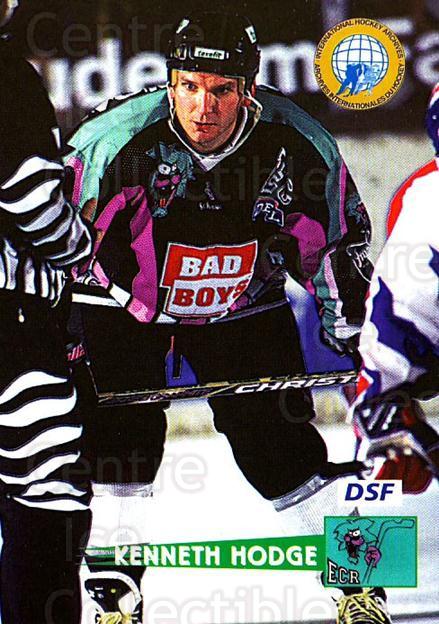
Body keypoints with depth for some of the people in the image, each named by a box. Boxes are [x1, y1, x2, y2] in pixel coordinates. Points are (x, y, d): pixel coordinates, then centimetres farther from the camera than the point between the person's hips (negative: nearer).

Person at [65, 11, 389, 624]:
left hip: (246, 307, 1)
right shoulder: (117, 139, -29)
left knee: (276, 434, -2)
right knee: (122, 429, -14)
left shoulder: (298, 143, -21)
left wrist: (348, 326, -5)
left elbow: (340, 234, -4)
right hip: (122, 302, -1)